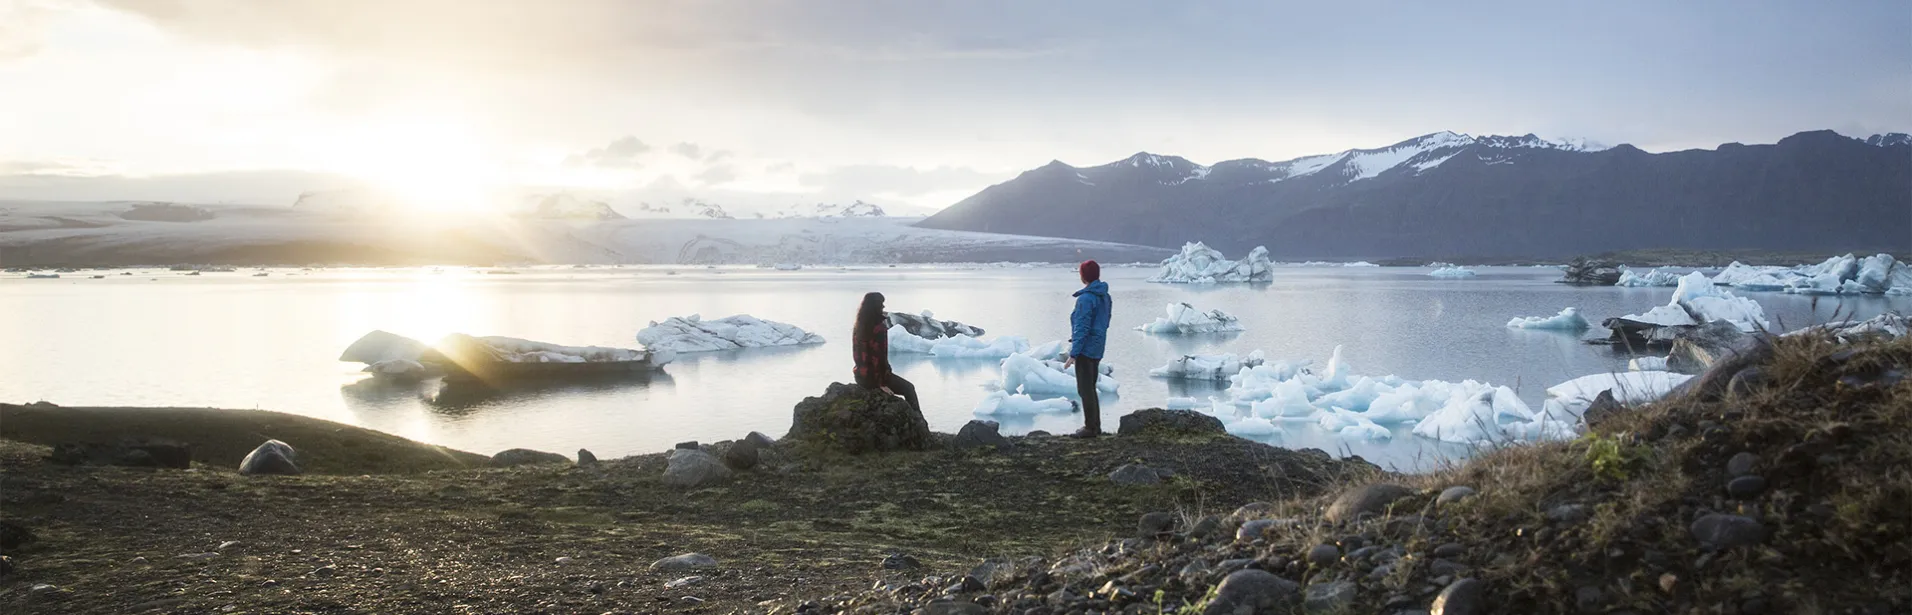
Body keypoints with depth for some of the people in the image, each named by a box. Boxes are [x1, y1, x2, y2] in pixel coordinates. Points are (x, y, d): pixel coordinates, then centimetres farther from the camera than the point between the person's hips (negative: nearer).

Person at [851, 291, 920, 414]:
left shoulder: (858, 328, 4)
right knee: (909, 389, 12)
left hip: (860, 376, 8)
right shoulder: (879, 327, -19)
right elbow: (881, 356, -19)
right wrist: (883, 383, -14)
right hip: (876, 375, -8)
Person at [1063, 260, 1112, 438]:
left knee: (1085, 389, -3)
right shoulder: (1105, 297, 9)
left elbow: (1082, 328, -20)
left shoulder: (1086, 298, -18)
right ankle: (1095, 426, 21)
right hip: (1097, 350, 9)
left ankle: (1091, 427, 0)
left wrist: (1074, 353, -18)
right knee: (1090, 388, 17)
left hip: (1085, 350, -9)